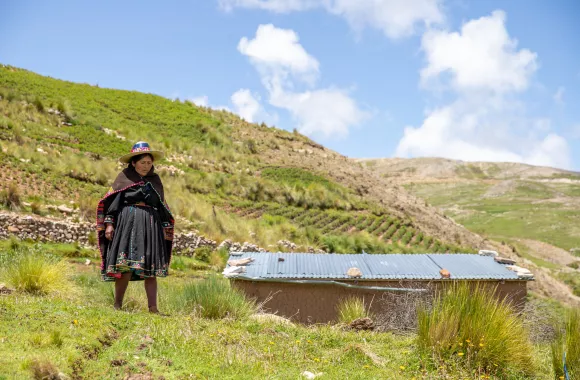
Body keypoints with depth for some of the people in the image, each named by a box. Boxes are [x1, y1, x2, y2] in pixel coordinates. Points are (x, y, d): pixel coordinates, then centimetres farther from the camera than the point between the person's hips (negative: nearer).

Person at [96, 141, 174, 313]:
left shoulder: (155, 180, 15)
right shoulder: (124, 177, 5)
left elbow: (161, 207, 19)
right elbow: (112, 201, 2)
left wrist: (165, 229, 15)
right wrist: (109, 224, -7)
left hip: (151, 227, 4)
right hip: (128, 223, -3)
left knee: (150, 269, 0)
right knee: (126, 267, -10)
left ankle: (153, 308, 0)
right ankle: (117, 305, 0)